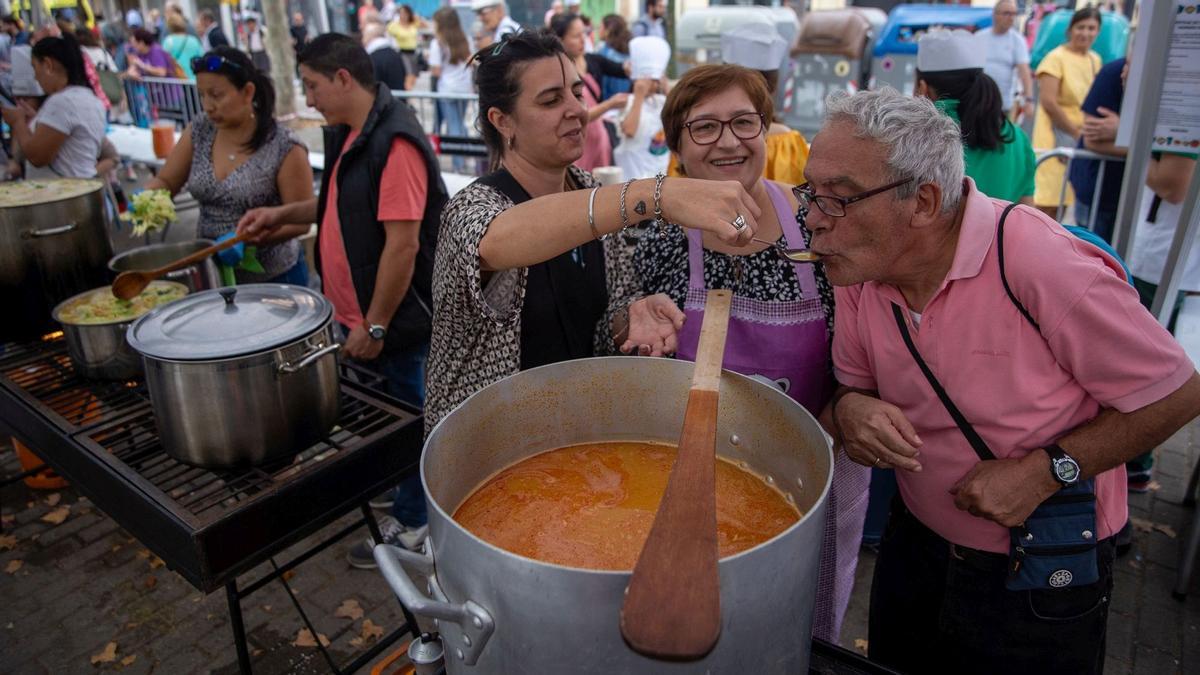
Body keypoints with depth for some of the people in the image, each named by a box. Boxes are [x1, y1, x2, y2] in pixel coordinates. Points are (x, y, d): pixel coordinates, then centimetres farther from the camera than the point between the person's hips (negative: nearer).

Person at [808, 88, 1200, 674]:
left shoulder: (1041, 264, -29)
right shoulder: (858, 270, -11)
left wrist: (1046, 470, -24)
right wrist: (850, 409, -20)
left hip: (1042, 579, -5)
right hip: (914, 547, 5)